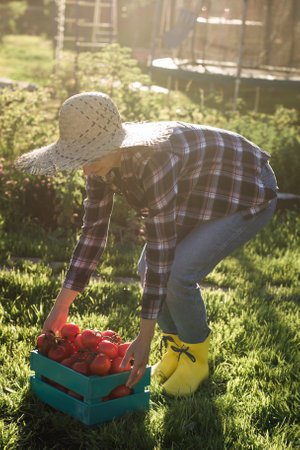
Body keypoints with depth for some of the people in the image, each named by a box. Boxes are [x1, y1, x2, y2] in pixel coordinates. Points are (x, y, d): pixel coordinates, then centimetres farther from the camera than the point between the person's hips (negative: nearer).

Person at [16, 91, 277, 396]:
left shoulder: (154, 162, -39)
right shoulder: (103, 160, -14)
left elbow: (161, 250, -35)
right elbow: (93, 232, -7)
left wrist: (144, 338, -29)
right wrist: (60, 308, -6)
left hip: (250, 197, -8)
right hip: (199, 199, 8)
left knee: (178, 272, -22)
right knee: (147, 268, -6)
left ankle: (196, 356, 5)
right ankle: (176, 348, 18)